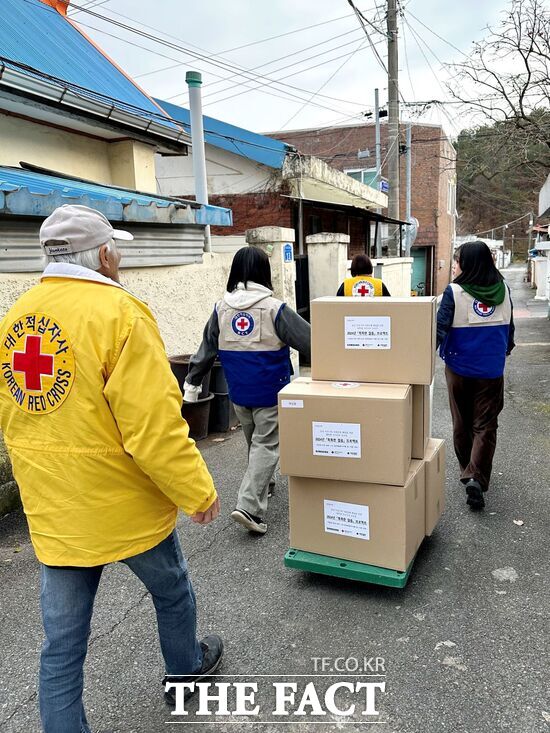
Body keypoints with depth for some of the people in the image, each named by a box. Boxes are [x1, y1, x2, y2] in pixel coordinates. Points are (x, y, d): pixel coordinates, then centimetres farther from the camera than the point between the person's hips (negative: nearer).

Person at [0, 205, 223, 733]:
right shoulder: (117, 312, -20)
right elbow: (154, 425, -25)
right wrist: (198, 492, -12)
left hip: (51, 511, 5)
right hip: (124, 504, -5)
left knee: (62, 640, 15)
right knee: (171, 591, 24)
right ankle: (185, 671, 49)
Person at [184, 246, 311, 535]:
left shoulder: (221, 309, -1)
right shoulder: (274, 309, -14)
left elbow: (205, 350, 5)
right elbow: (308, 339, -12)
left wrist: (192, 383, 15)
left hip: (238, 393, 5)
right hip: (270, 392, -5)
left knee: (254, 441, 24)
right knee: (266, 445, 1)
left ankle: (262, 483, 43)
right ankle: (250, 506, -8)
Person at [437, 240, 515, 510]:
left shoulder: (454, 291, -12)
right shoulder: (503, 290, -1)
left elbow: (441, 327, -19)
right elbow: (509, 326, 10)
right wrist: (506, 349, 28)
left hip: (459, 368, -1)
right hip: (491, 369, 1)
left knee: (462, 423, 16)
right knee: (485, 426, 5)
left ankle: (467, 470, 32)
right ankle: (476, 477, -10)